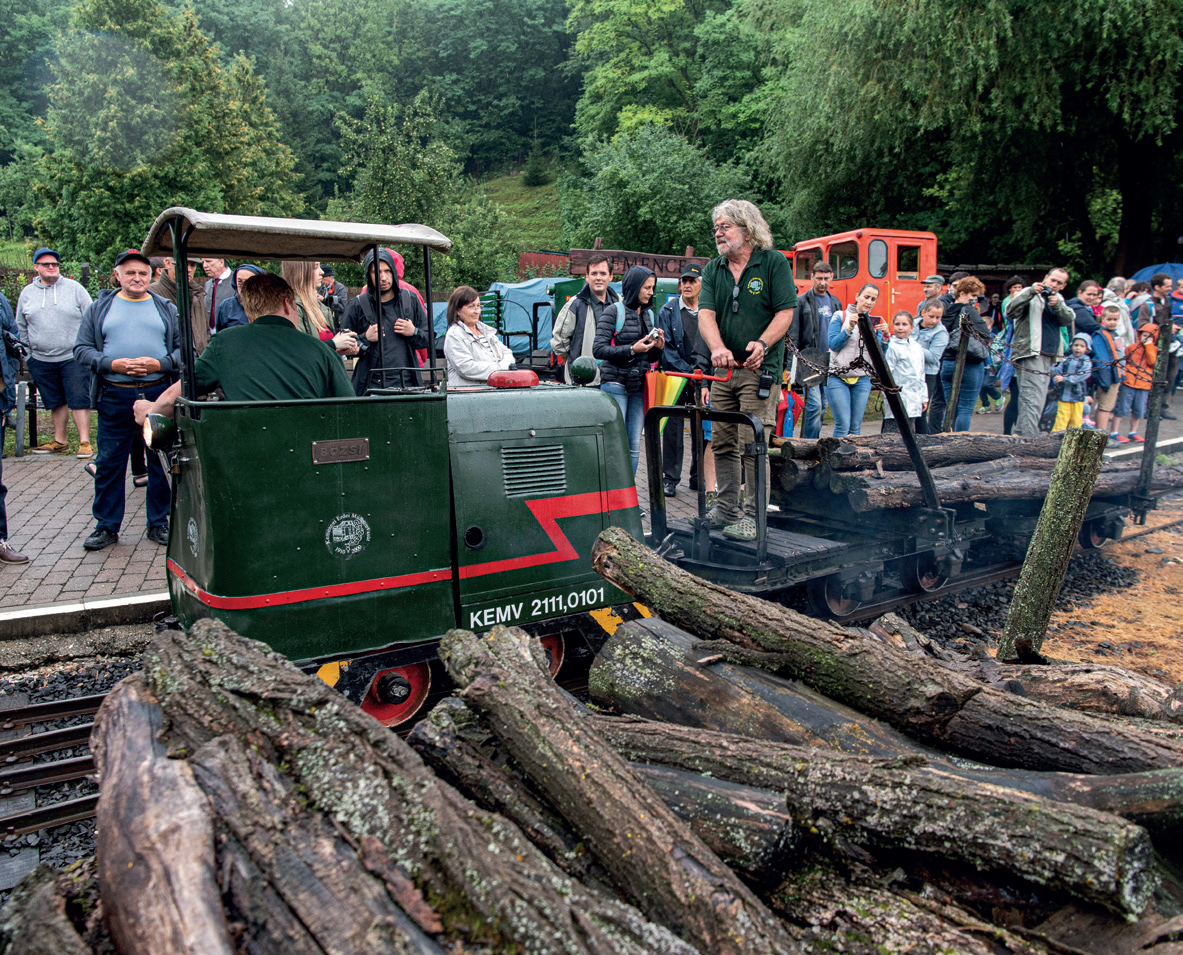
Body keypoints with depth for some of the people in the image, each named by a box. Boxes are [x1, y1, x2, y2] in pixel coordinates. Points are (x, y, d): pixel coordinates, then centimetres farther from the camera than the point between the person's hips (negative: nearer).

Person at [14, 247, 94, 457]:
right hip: (41, 361, 4)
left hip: (73, 358, -4)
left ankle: (85, 442, -4)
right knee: (55, 402, 12)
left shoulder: (74, 288, 1)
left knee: (79, 400, -7)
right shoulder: (27, 293, 10)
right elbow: (20, 328, 18)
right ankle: (60, 441, 22)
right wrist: (25, 353, 12)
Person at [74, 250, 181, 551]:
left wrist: (159, 364, -13)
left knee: (161, 461, 4)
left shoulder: (167, 309, 10)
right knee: (109, 463, 4)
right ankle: (106, 526, 16)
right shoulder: (100, 309, 11)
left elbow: (186, 349, 4)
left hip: (159, 394, 0)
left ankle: (159, 524, 16)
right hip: (114, 398, 1)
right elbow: (82, 349, 6)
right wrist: (113, 364, -11)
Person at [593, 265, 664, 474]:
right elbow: (598, 349, -11)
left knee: (634, 447, 6)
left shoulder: (648, 314, 16)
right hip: (615, 384, -6)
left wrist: (658, 348, -1)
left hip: (639, 386, 6)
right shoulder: (613, 312, -3)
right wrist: (632, 350, -17)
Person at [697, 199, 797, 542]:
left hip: (761, 369, -5)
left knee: (752, 445, -9)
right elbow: (706, 314, -2)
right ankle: (726, 509, 20)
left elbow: (785, 312, -6)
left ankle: (752, 516, -3)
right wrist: (717, 348, -21)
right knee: (723, 444, 9)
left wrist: (763, 343, -24)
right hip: (724, 370, 5)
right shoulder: (713, 269, 11)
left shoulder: (774, 263, -1)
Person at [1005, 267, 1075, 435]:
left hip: (1048, 357, 8)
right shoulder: (1032, 295, 1)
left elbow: (1068, 320, 3)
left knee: (1037, 401, 11)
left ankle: (1020, 436, 18)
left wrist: (1057, 305, -16)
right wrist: (1031, 292, -25)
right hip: (1030, 355, -8)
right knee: (1033, 401, -16)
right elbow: (1010, 313, -16)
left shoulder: (1059, 299, 20)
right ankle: (1029, 441, -20)